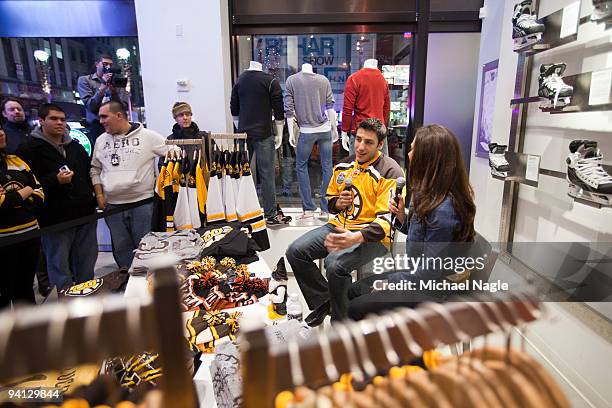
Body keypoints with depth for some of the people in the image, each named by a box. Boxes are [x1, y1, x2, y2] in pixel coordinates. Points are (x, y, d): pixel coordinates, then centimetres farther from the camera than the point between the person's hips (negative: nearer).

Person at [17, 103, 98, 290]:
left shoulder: (76, 147, 15)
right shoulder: (29, 149, -3)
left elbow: (89, 173, 23)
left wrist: (93, 198, 12)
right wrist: (55, 181, -22)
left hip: (85, 215, 5)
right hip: (55, 219, -5)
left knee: (87, 265, 13)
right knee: (60, 268, 3)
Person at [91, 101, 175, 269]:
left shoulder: (148, 136, -6)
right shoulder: (101, 140, 10)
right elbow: (95, 169, 18)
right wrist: (99, 194, 8)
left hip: (142, 203, -4)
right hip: (112, 206, 5)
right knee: (121, 248, 14)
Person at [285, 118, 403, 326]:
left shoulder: (390, 172, -12)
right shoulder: (343, 166, 10)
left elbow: (388, 220, -20)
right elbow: (330, 198, 24)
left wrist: (356, 238, -36)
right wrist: (338, 203, -2)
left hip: (372, 237, -7)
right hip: (339, 226, 7)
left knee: (335, 264, -32)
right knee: (295, 251, -9)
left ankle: (341, 322, -5)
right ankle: (323, 300, 11)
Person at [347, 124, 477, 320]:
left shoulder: (443, 210, -29)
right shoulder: (433, 197, 0)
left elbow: (430, 273, -25)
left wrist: (389, 281, -13)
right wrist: (401, 216, -5)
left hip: (432, 291, -9)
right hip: (416, 275, 9)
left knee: (356, 309, -8)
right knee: (354, 291, 12)